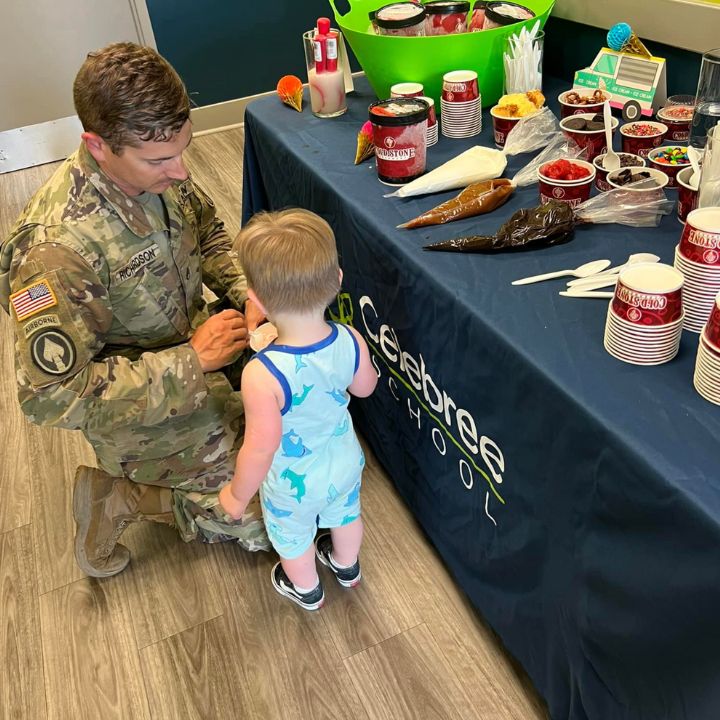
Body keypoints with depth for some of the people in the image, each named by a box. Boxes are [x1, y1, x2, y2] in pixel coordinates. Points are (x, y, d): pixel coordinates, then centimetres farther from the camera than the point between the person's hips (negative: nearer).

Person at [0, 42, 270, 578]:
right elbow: (52, 396, -31)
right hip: (152, 413, -7)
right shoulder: (57, 248, -35)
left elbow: (208, 233, 6)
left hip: (195, 344, 8)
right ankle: (119, 499, 8)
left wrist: (248, 292, -14)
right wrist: (191, 361, -30)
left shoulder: (157, 168, -13)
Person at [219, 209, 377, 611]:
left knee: (293, 537, 29)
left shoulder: (262, 376, -41)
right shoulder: (351, 341, -26)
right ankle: (347, 567, 65)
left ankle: (307, 591, 59)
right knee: (346, 515, 34)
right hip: (346, 461, 4)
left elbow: (260, 449, -29)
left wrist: (237, 495, -11)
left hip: (295, 484, -4)